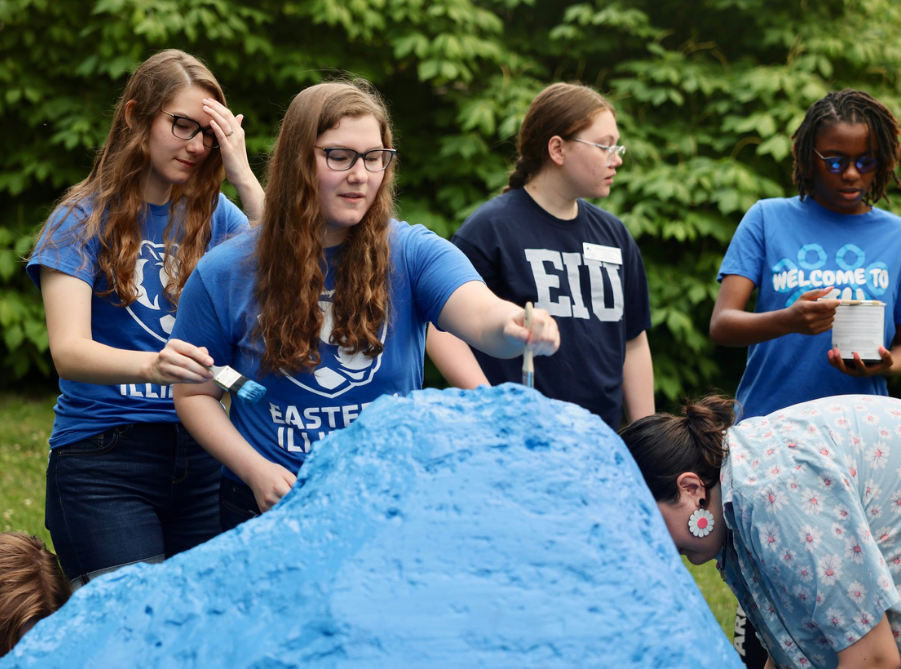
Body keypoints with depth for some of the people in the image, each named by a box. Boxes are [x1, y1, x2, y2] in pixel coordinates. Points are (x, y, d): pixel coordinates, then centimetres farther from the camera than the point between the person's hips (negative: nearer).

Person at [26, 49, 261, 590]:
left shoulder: (215, 215, 10)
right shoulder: (83, 220, -1)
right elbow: (68, 350, -15)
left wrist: (244, 177, -11)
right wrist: (150, 365, -35)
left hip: (201, 453, 4)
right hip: (104, 454, -4)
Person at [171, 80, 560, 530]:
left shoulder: (411, 254, -4)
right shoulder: (224, 275, -3)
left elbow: (483, 317, -21)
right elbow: (194, 393, 3)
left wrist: (518, 328, -45)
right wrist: (255, 470, -12)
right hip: (274, 511, -1)